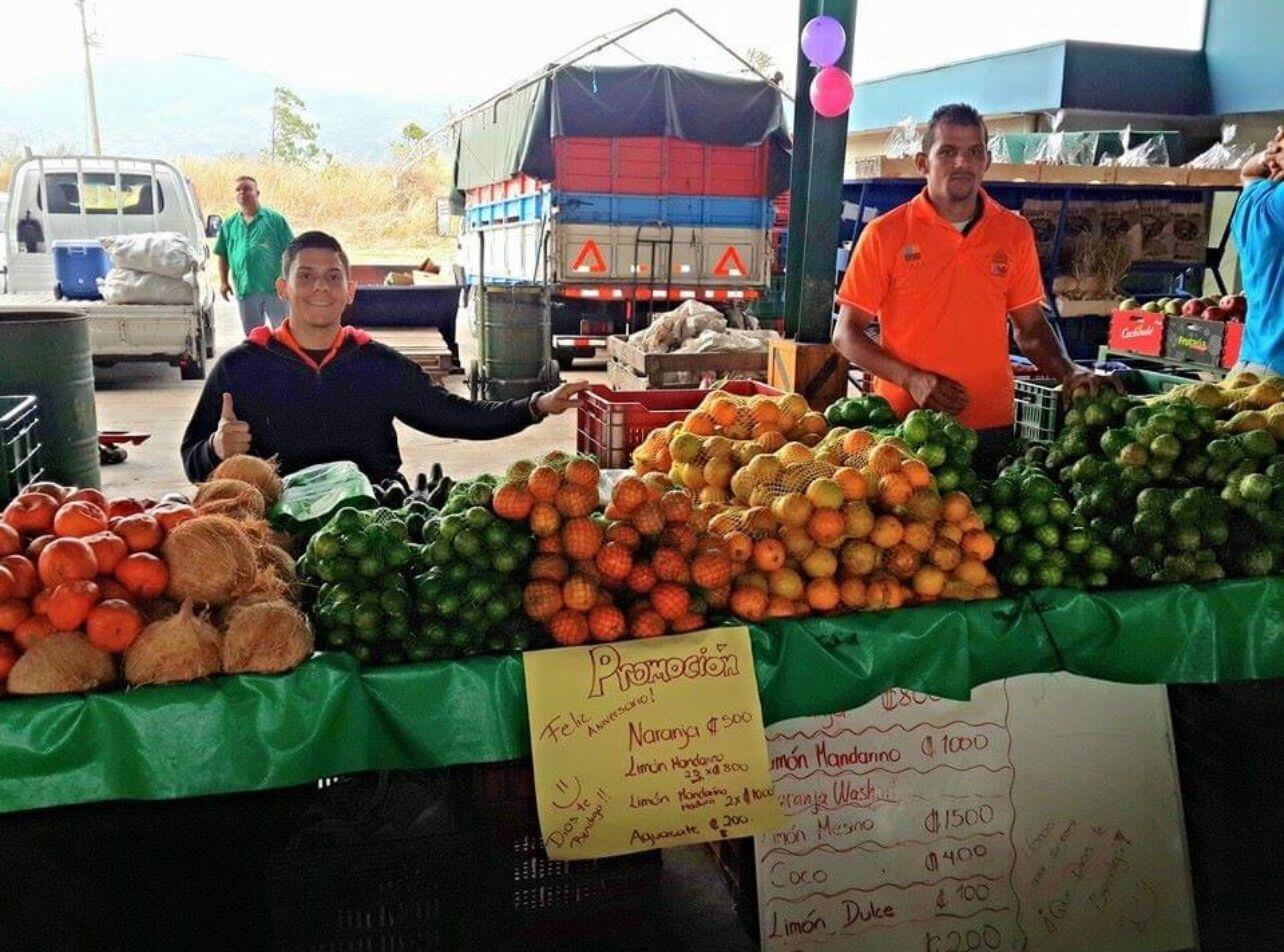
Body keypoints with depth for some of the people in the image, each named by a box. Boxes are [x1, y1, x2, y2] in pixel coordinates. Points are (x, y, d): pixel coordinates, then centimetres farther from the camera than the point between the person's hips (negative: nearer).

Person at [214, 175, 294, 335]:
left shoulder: (274, 219, 1)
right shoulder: (229, 225, 13)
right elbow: (223, 256, 18)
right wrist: (223, 281, 10)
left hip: (275, 287, -3)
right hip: (246, 290, 4)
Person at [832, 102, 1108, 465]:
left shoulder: (1015, 233, 5)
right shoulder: (885, 233, -4)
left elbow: (1030, 327, 14)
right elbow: (847, 334, -3)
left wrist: (1069, 373, -4)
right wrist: (912, 379, -15)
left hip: (992, 427, 3)